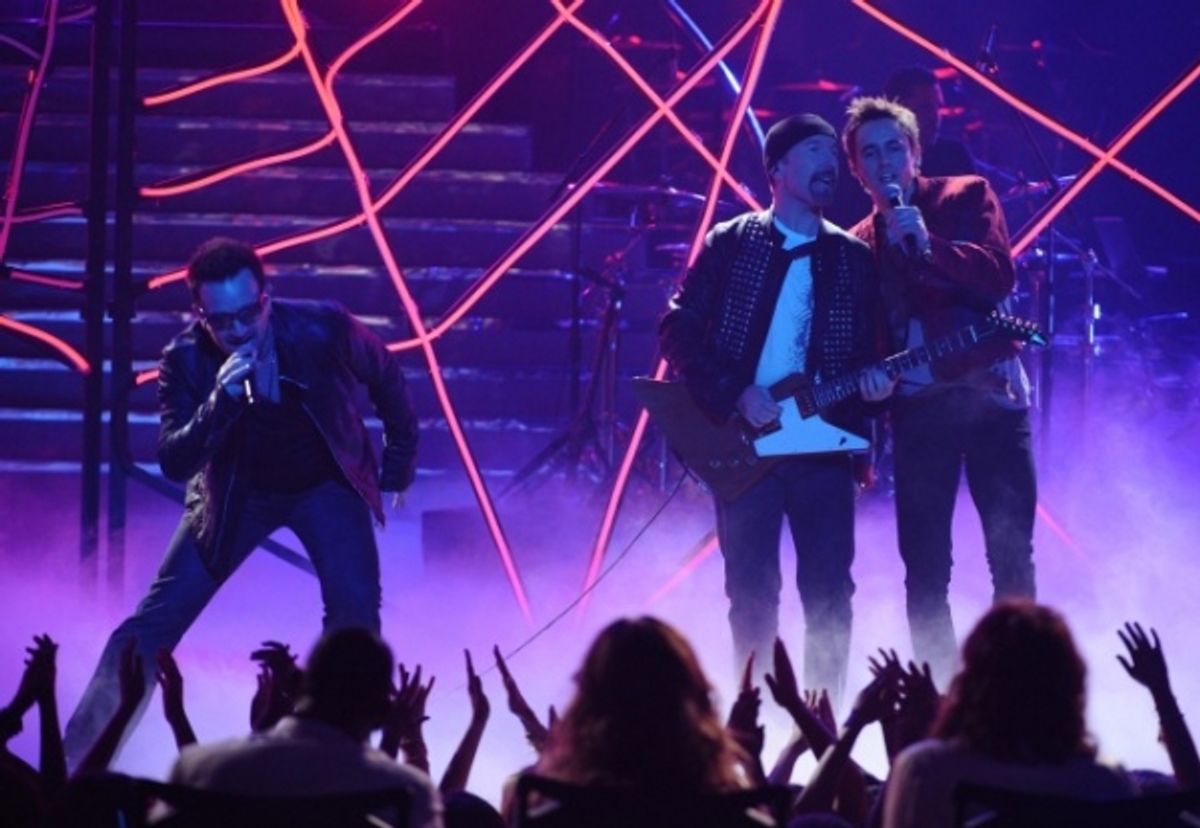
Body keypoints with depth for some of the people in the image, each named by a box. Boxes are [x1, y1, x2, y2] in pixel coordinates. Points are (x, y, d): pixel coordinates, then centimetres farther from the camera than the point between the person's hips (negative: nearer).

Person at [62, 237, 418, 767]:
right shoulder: (185, 361, -25)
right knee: (153, 624, -6)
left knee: (355, 614, -23)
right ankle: (74, 763, 2)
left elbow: (385, 377, -6)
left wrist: (399, 461, 4)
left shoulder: (323, 331, -27)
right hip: (236, 491, 1)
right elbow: (174, 465, -30)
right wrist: (221, 401, -45)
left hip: (326, 484, -1)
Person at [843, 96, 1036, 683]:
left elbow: (998, 275, -10)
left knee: (1011, 554, -6)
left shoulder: (966, 197, 4)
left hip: (988, 395, -2)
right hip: (917, 409, 3)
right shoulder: (858, 244, 12)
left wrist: (929, 244, -21)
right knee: (924, 570, 0)